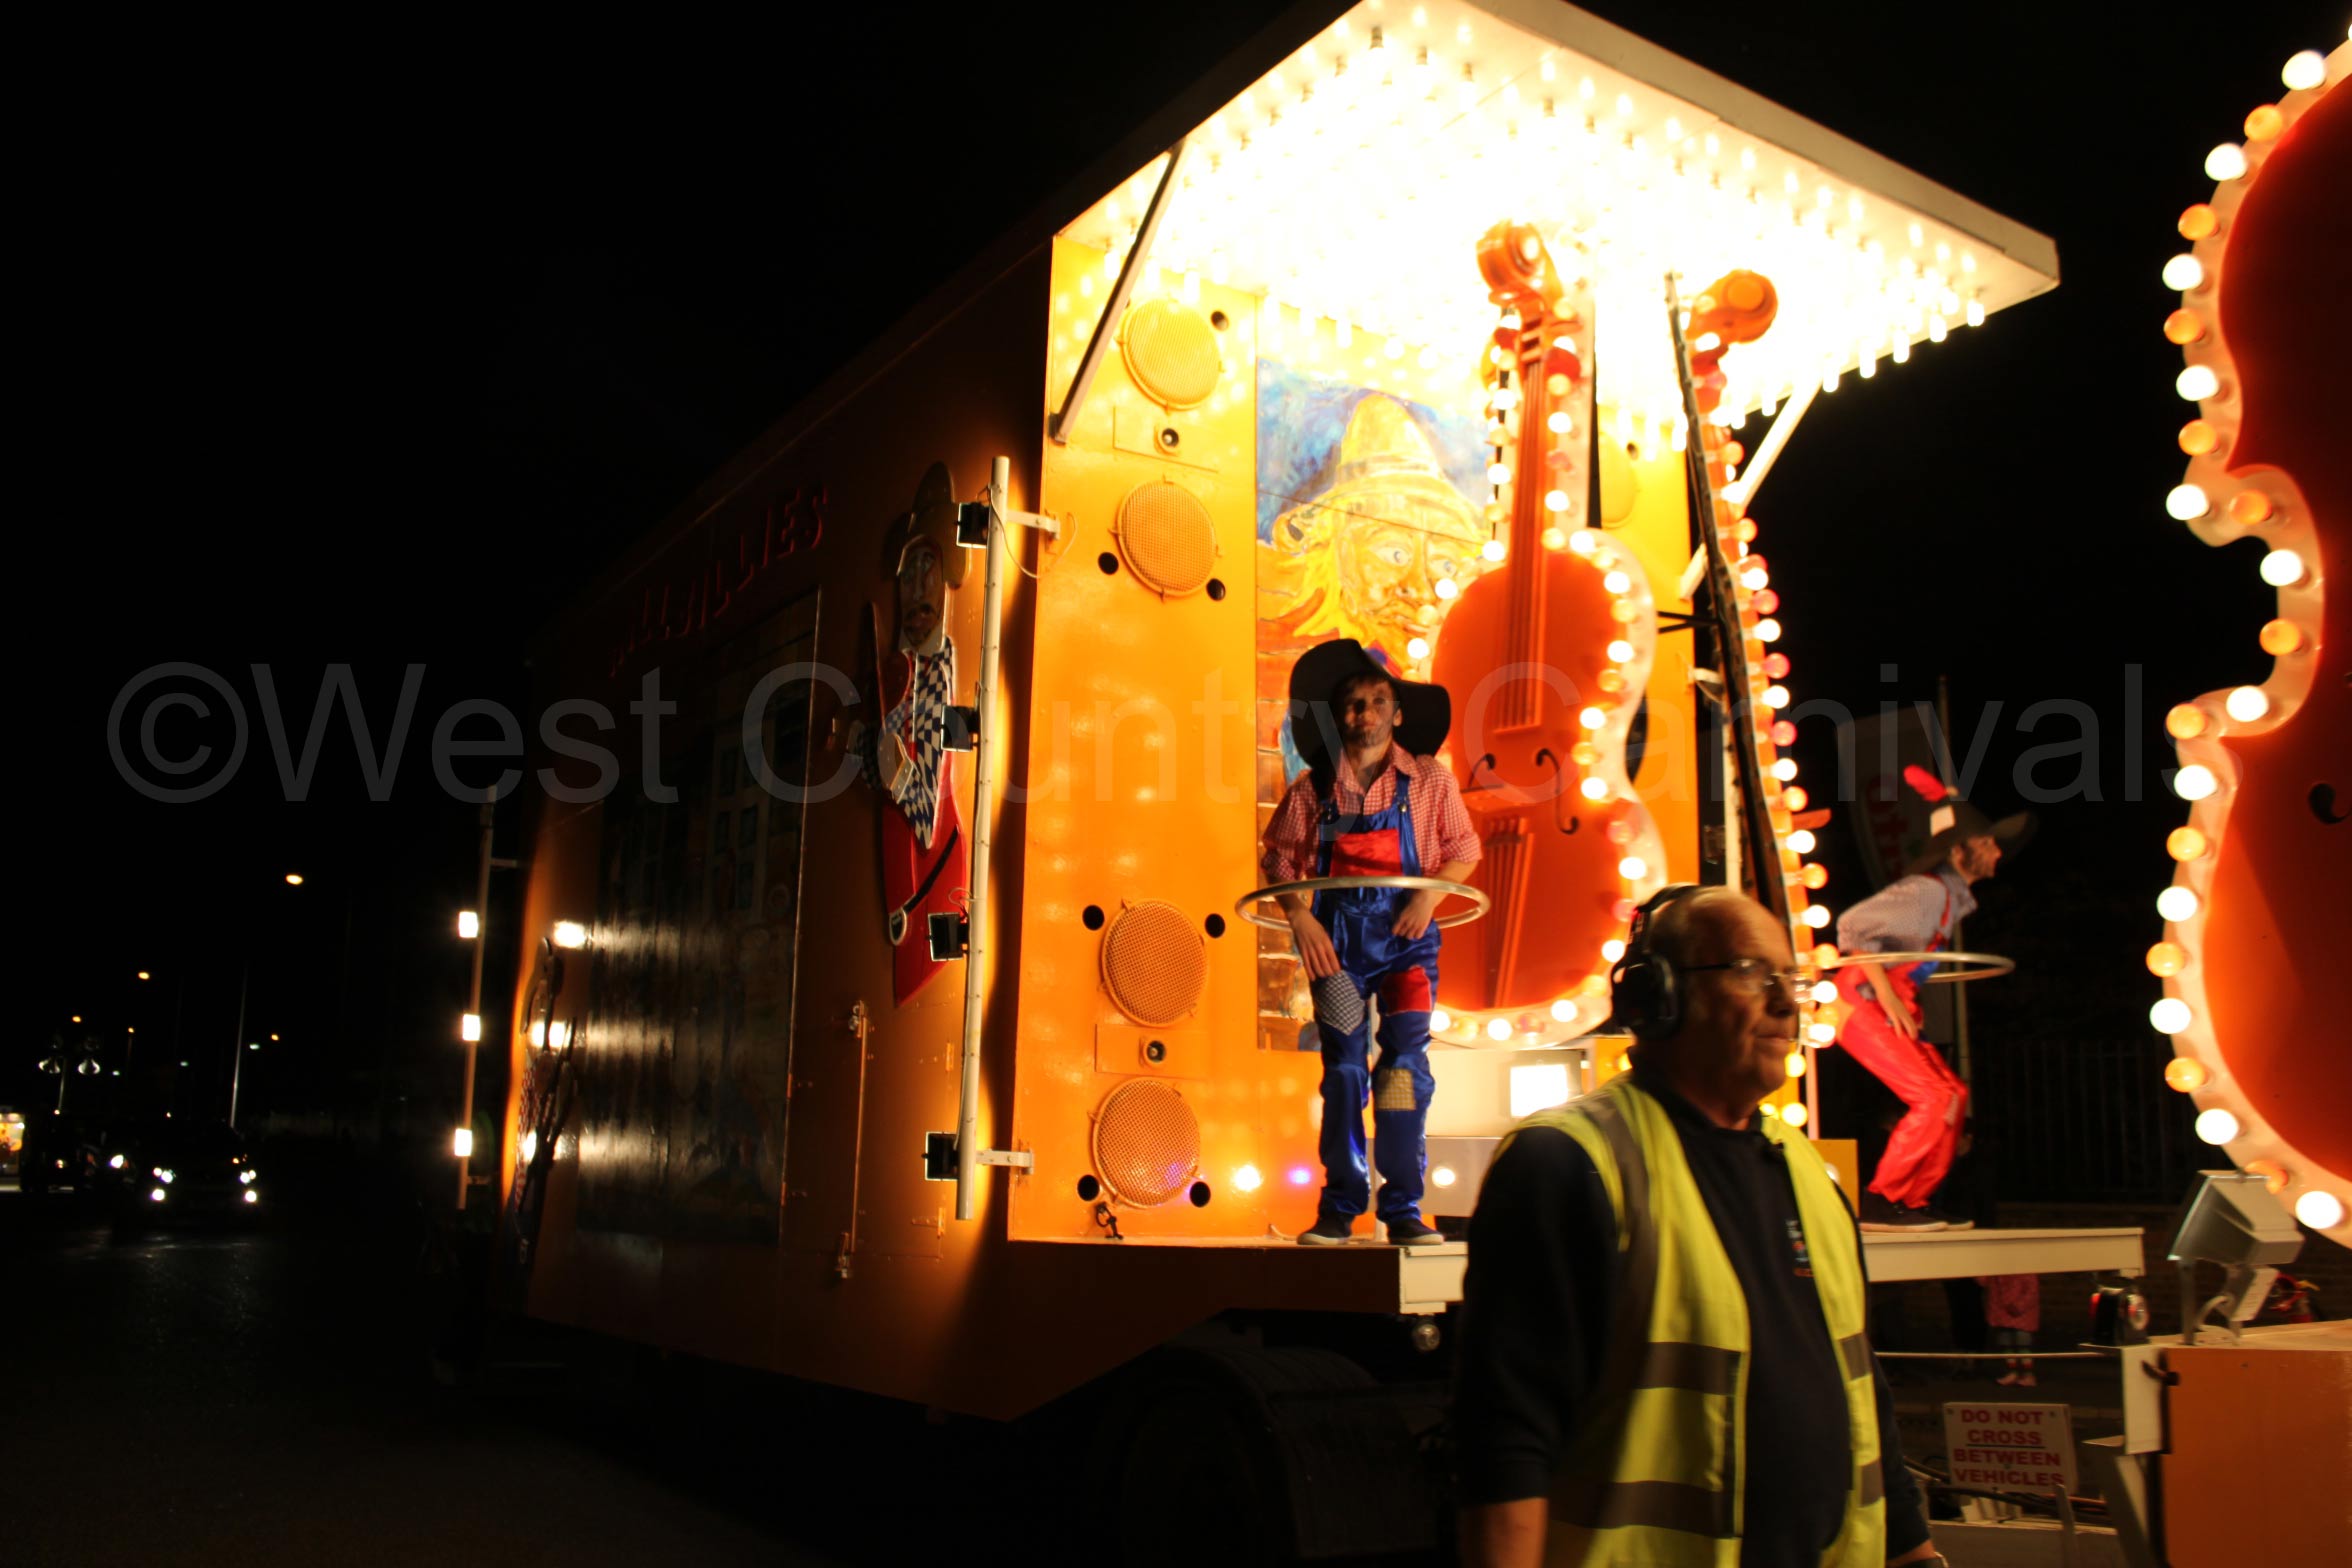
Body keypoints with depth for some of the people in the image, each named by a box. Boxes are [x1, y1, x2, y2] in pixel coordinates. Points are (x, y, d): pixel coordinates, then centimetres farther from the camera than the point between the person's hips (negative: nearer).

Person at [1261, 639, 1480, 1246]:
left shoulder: (1429, 781, 3)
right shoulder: (1312, 787, 4)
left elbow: (1463, 850, 7)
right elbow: (1281, 856, 7)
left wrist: (1429, 895, -9)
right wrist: (1300, 917, -6)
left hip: (1405, 931, -1)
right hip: (1335, 936, 1)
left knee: (1406, 1061, -6)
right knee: (1343, 1065, 3)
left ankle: (1403, 1209, 1)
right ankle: (1339, 1208, 10)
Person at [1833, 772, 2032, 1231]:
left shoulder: (1955, 895, 11)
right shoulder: (1928, 891, -17)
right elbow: (1852, 925, -25)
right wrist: (1887, 996, -24)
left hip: (1890, 1007, 9)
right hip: (1862, 1004, -9)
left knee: (1953, 1093, 8)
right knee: (1933, 1098, -15)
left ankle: (1915, 1201, 13)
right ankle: (1881, 1203, -9)